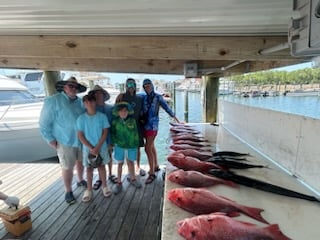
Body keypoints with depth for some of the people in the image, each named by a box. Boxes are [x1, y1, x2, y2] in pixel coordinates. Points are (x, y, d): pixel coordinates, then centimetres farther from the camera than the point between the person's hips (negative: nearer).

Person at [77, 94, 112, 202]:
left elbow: (105, 133, -8)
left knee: (101, 166, 14)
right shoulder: (81, 118, -9)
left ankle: (104, 186, 29)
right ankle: (89, 189, 26)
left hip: (101, 147, 0)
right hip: (87, 148, 0)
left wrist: (97, 147, -14)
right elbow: (80, 135, -7)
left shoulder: (102, 116, -9)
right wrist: (91, 148, -14)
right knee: (89, 168, 12)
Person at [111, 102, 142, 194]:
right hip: (120, 145, 0)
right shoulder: (115, 121, -9)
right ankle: (119, 182, 25)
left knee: (130, 162, 15)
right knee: (120, 163, 11)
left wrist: (136, 144, 3)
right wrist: (115, 142, -2)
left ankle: (132, 178, 38)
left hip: (131, 145, 0)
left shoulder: (132, 120, -10)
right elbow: (112, 133, 2)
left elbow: (135, 133, 1)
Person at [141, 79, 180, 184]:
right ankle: (156, 166, 34)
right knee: (151, 146, 17)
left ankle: (152, 173, -2)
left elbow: (167, 107, -2)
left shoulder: (158, 97, -5)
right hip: (145, 124, 6)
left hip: (152, 125, -6)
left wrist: (176, 119, 2)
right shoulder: (144, 98, 9)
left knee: (148, 149, -10)